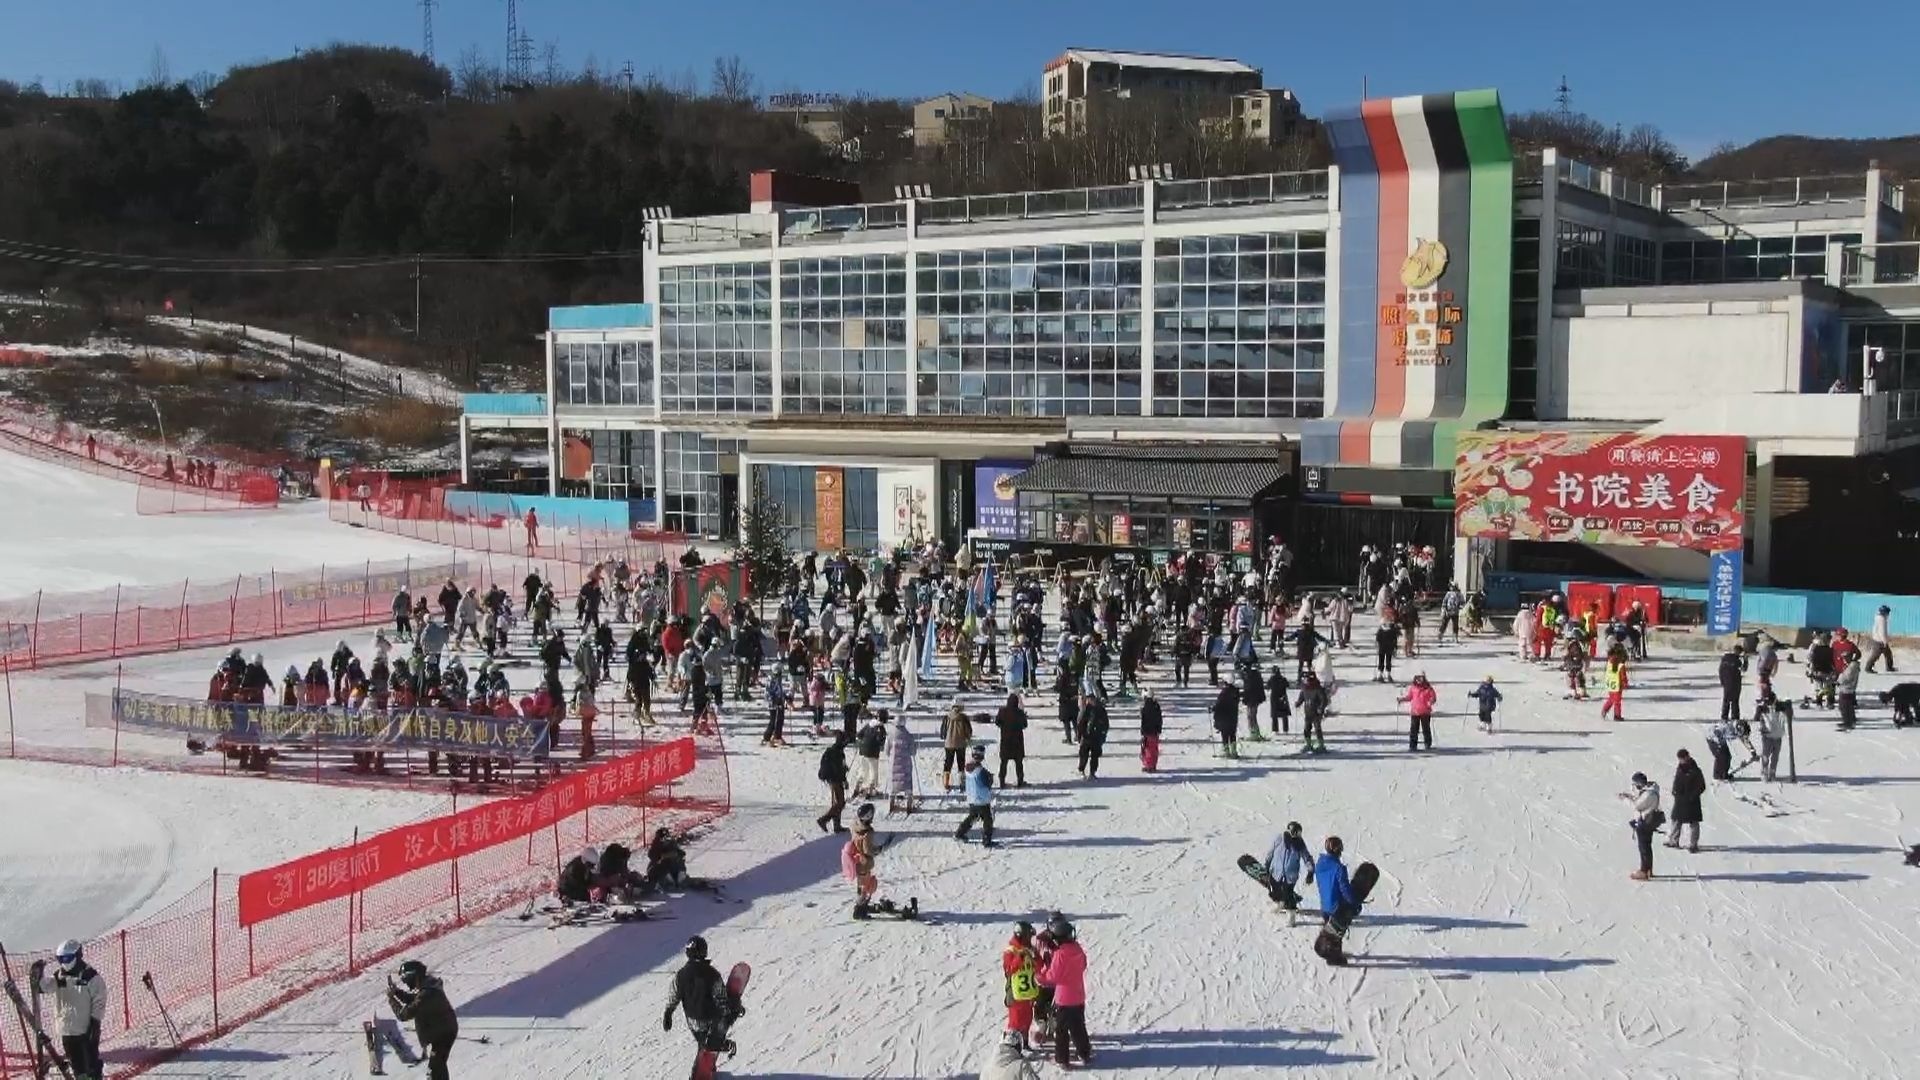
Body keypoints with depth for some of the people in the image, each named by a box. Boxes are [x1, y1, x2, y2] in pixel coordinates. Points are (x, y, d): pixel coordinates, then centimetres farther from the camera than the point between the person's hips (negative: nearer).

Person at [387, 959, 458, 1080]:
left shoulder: (426, 994, -30)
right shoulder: (429, 983, 2)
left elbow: (404, 1014, -26)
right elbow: (413, 999, 17)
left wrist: (391, 998, -13)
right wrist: (397, 991, 3)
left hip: (443, 1033, -10)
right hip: (445, 1030, 10)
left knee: (434, 1070, -9)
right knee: (439, 1064, 26)